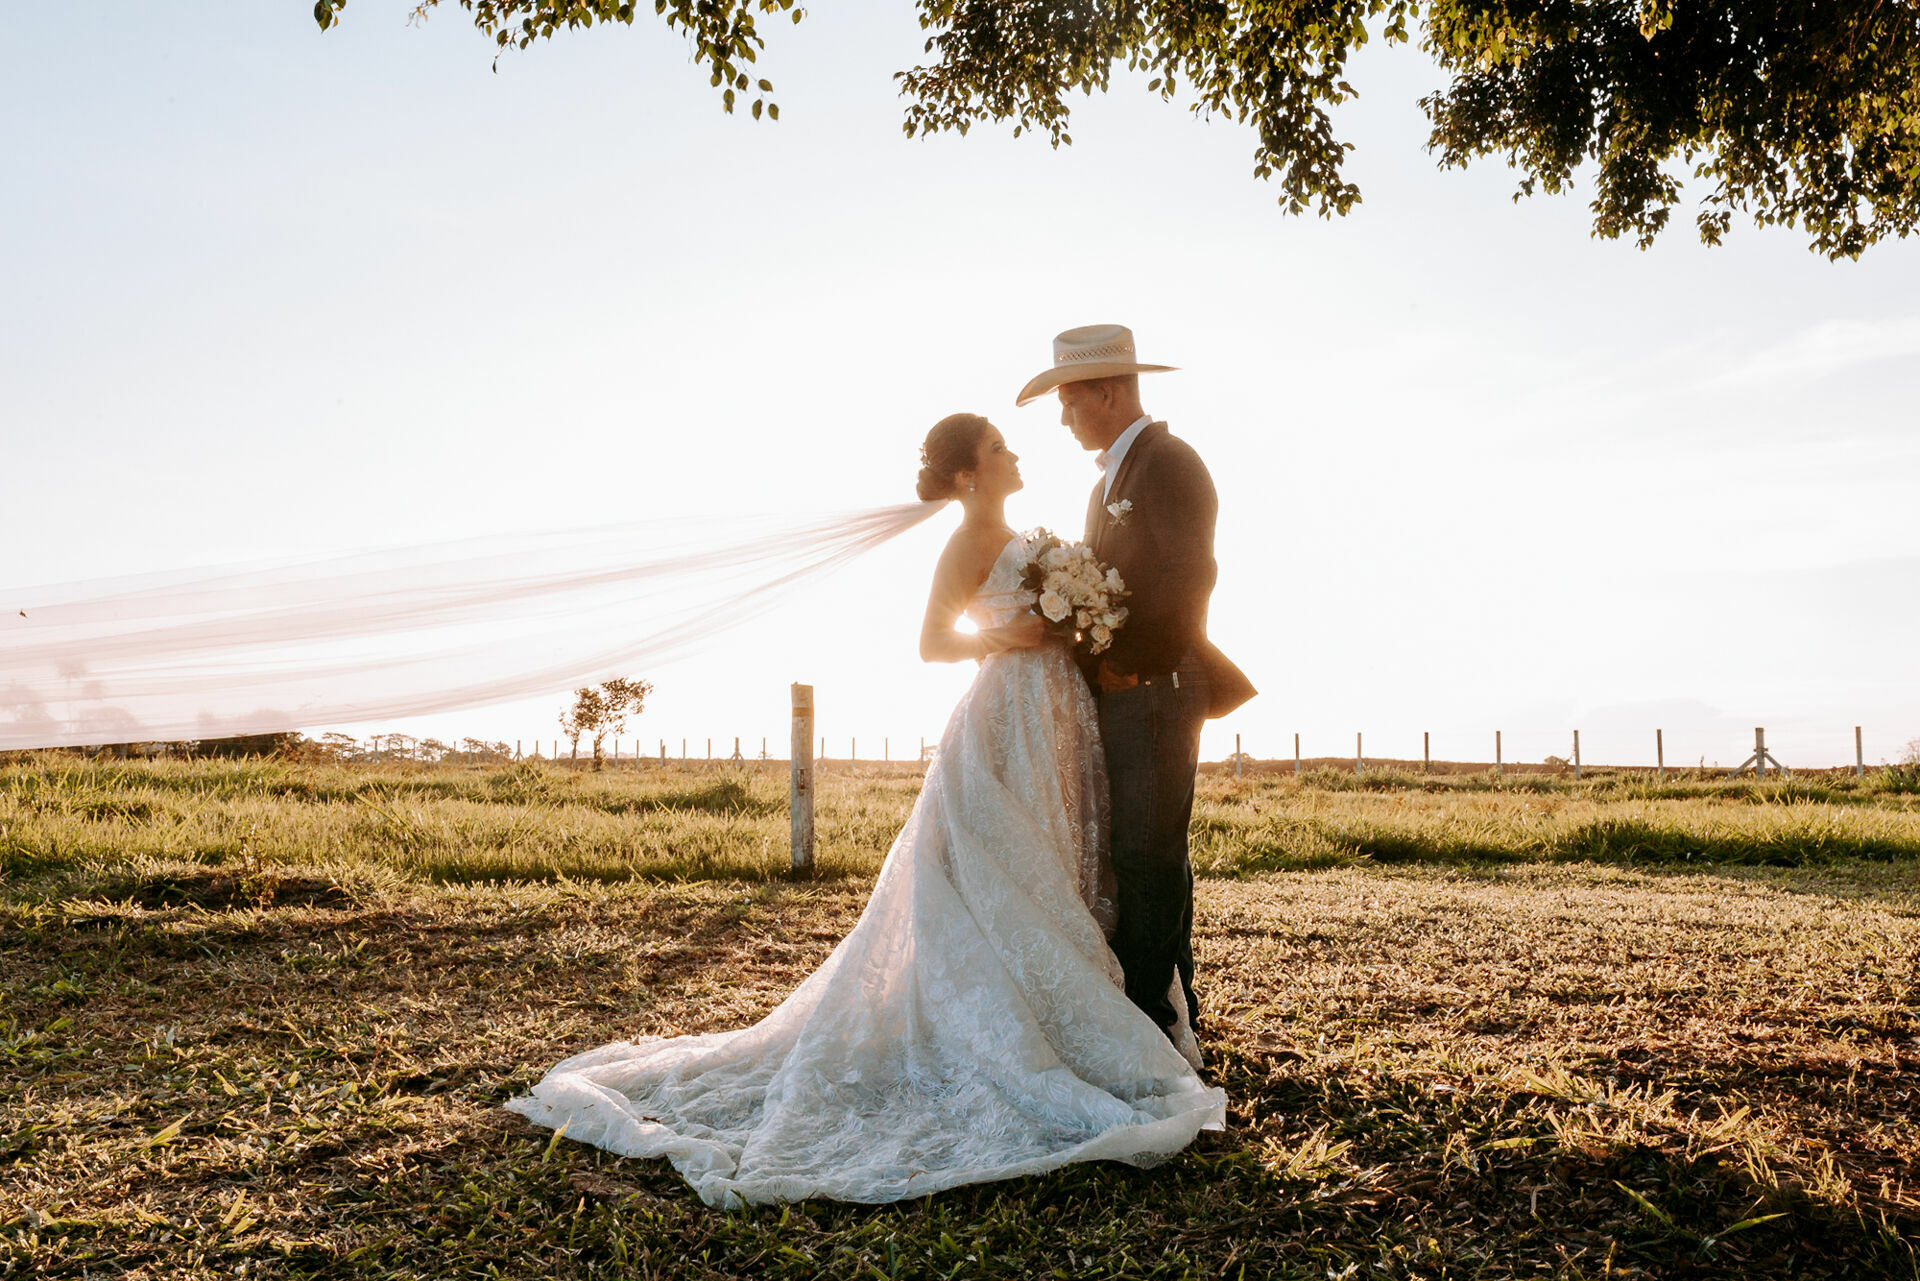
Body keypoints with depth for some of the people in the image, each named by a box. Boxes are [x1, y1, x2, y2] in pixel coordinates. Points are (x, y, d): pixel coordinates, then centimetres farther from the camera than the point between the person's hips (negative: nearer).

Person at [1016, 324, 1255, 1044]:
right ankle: (1173, 1011, 23)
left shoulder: (1168, 462, -10)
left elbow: (1191, 578, -18)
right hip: (1119, 696, 10)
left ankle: (1155, 1020, -1)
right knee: (1146, 856, 13)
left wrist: (1124, 660, -15)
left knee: (1148, 857, -8)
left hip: (1155, 690, -10)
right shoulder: (1109, 480, 21)